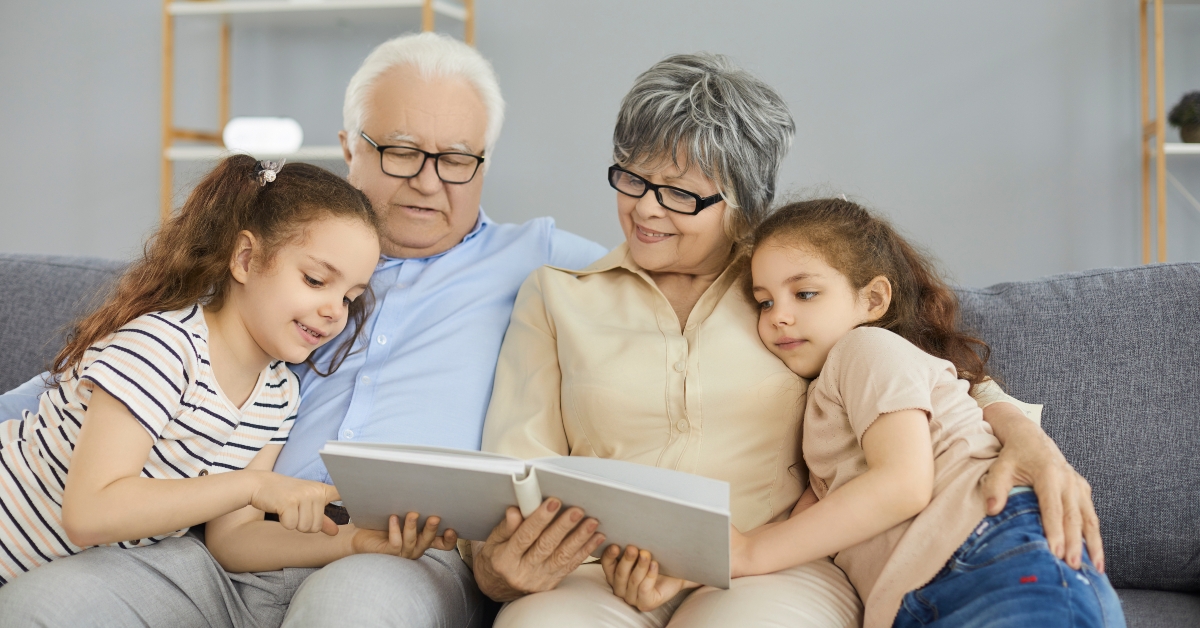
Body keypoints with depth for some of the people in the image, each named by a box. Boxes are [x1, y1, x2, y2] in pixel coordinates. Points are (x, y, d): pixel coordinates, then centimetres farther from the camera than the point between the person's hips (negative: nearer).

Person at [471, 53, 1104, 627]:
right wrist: (498, 568, -17)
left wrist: (1016, 424, -9)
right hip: (598, 573, 0)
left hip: (776, 566, 0)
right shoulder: (553, 295, 14)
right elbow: (516, 476, 6)